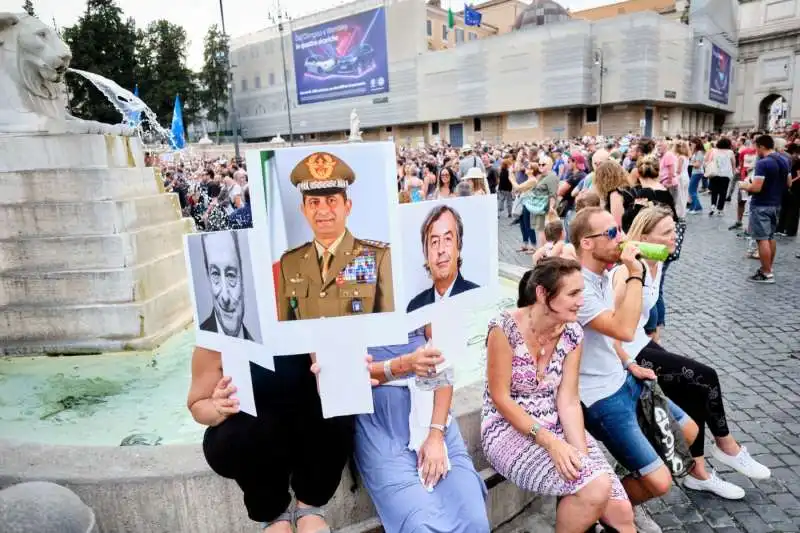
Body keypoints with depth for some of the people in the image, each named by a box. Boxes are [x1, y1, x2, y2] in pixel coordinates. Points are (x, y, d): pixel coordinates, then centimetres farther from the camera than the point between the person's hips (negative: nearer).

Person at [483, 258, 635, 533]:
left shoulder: (572, 333, -3)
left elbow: (568, 401, -4)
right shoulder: (505, 328, -21)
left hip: (557, 426, 5)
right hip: (509, 429, -5)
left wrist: (582, 453, -17)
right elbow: (500, 398, -17)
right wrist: (549, 442, -22)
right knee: (596, 488, -22)